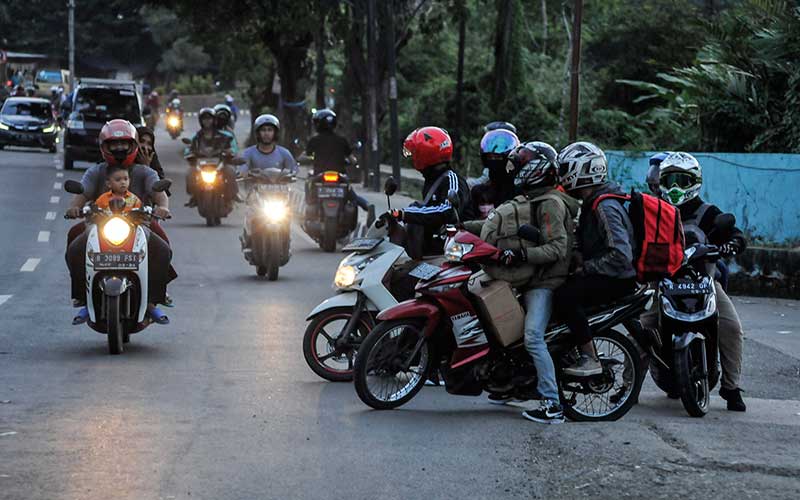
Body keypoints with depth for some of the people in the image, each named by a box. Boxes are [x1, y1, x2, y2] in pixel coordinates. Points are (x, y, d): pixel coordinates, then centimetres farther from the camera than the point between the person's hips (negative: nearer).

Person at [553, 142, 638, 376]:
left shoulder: (605, 207, -18)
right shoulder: (592, 204, 15)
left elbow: (621, 255, -27)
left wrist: (585, 268, -19)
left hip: (618, 278, -11)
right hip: (601, 275, 11)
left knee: (565, 296, -28)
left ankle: (590, 359, -23)